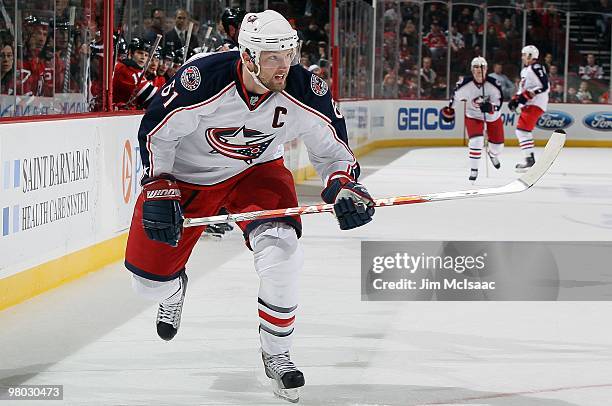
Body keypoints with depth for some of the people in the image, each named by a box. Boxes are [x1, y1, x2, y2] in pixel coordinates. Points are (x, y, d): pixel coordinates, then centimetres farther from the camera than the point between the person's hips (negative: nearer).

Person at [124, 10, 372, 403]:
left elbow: (331, 144, -8)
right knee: (148, 278, 2)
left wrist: (344, 186, -26)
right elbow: (157, 131, -17)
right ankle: (173, 289, 45)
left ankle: (276, 353, -3)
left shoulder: (305, 90, -24)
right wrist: (158, 190, -23)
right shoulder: (201, 79, -33)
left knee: (280, 251, -26)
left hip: (256, 171, 1)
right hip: (187, 174, -1)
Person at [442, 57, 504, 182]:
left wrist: (490, 107, -42)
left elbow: (498, 104, -21)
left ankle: (493, 155, 50)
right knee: (476, 140, -22)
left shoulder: (494, 84, -25)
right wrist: (449, 110, 8)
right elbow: (456, 95, -3)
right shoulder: (465, 84, -24)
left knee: (497, 143, 12)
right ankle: (473, 170, -8)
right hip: (473, 115, -2)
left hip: (493, 116, 2)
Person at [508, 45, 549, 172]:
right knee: (523, 131, 13)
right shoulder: (524, 70, 19)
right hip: (528, 104, 11)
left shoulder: (536, 68, -13)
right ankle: (530, 158, 18)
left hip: (536, 103, -11)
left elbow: (544, 86, -21)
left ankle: (529, 159, -20)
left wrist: (527, 95, -22)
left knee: (522, 129, -17)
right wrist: (515, 99, 13)